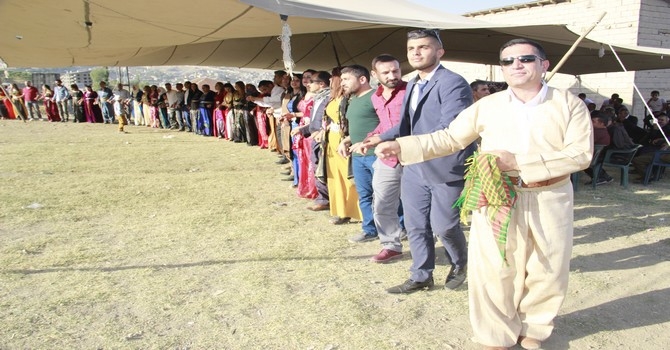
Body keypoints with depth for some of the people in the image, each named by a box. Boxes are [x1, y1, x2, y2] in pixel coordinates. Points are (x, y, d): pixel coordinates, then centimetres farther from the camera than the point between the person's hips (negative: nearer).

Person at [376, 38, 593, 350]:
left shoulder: (569, 104, 0)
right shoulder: (487, 106, 2)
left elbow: (580, 154, -10)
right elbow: (449, 138, 3)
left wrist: (519, 162, -18)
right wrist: (402, 146, -10)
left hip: (550, 200, 1)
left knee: (546, 272, 12)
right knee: (493, 271, 3)